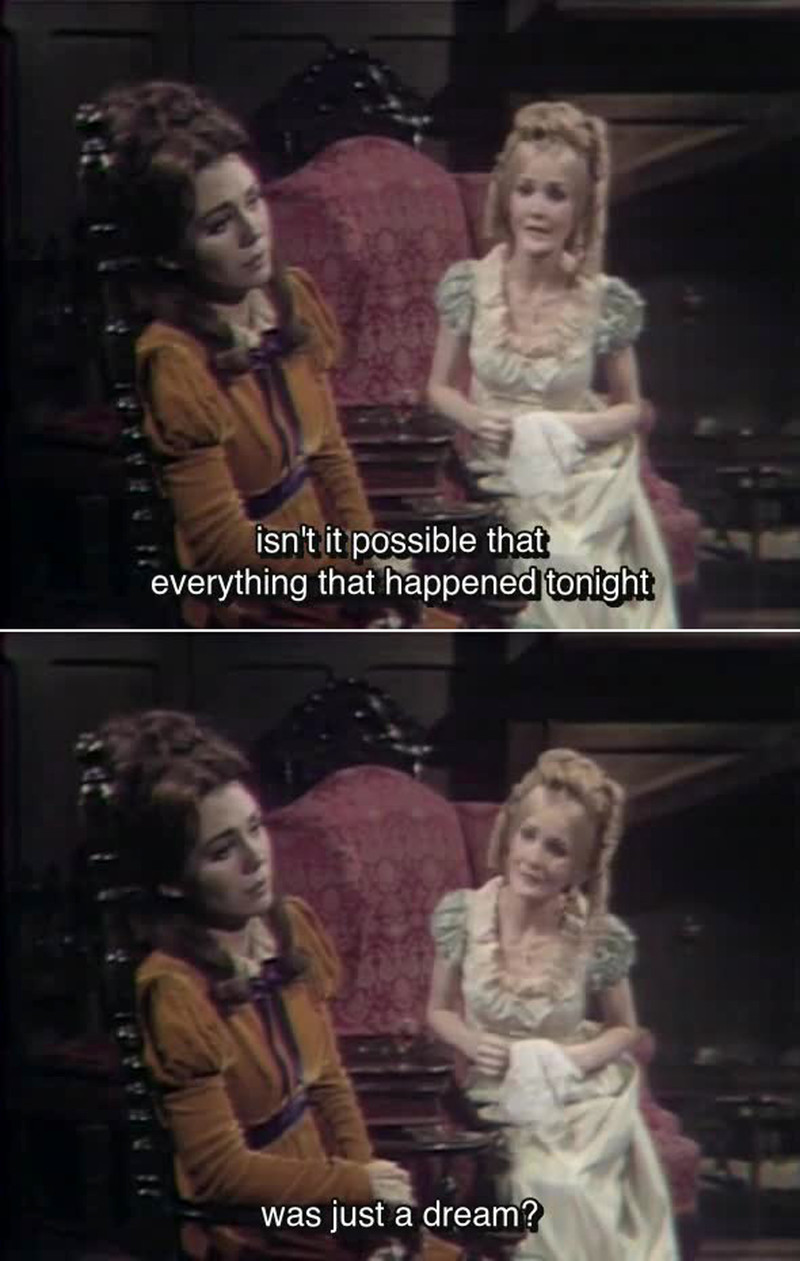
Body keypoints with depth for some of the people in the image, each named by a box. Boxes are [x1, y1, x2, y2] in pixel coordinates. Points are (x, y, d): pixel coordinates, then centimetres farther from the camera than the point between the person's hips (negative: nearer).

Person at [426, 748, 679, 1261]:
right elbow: (440, 1011, 5)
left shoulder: (600, 936, -14)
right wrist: (473, 1044, -16)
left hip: (585, 1113, -1)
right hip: (505, 1114, 1)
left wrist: (576, 1059, -16)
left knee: (566, 1198, -21)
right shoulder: (463, 916, -11)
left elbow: (624, 1029, 3)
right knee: (533, 1193, -22)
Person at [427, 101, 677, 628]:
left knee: (581, 614, -2)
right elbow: (441, 388, 4)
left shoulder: (607, 301, -12)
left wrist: (572, 429, -17)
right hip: (504, 494, 1)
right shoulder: (467, 286, -10)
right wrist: (475, 418, -17)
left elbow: (630, 409, 2)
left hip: (587, 496, -1)